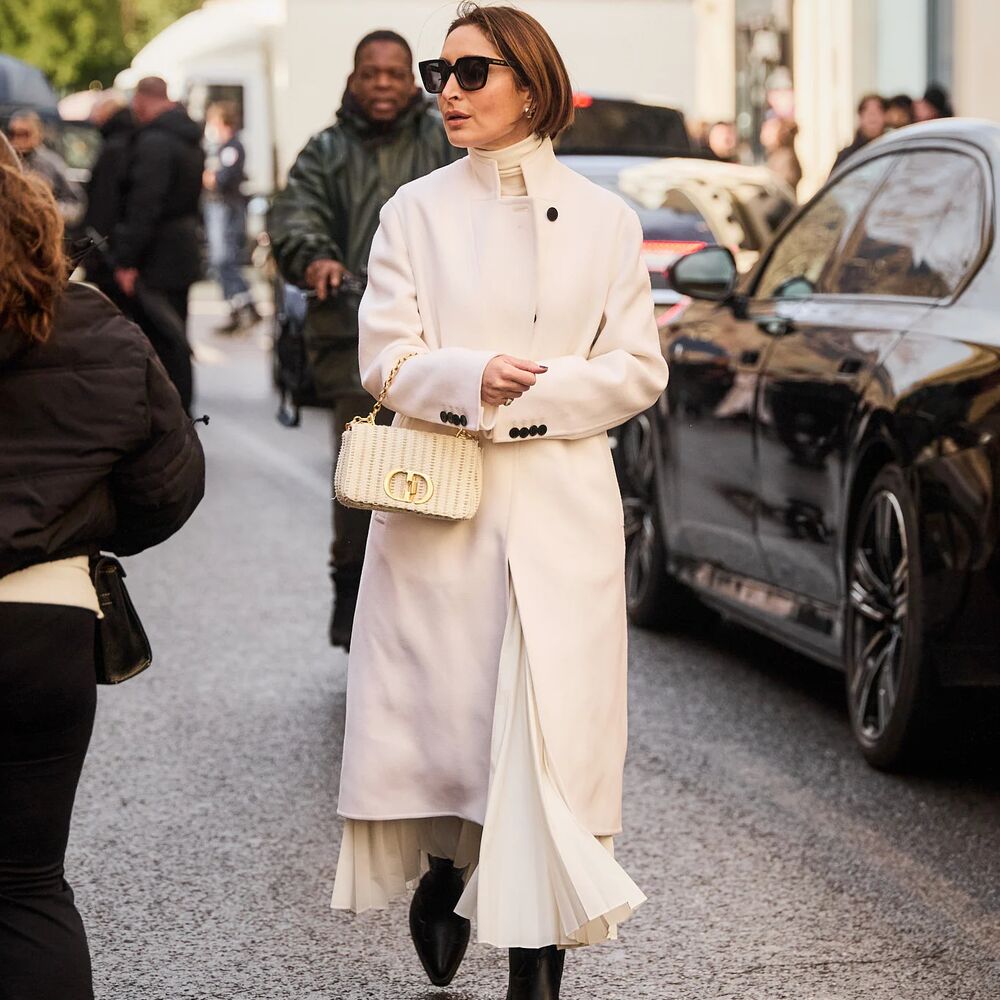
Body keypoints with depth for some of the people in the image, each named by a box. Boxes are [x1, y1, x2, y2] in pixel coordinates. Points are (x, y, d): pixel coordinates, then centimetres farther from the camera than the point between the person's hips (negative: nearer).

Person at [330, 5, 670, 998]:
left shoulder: (604, 219, 6)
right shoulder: (416, 210, 7)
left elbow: (637, 370, 3)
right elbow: (385, 358, -1)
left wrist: (525, 397, -10)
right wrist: (472, 378, -19)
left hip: (561, 509, -1)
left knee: (552, 713, -5)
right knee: (445, 702, 3)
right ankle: (445, 870, 31)